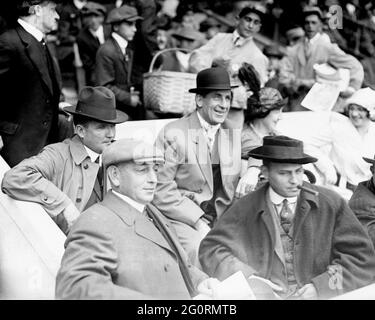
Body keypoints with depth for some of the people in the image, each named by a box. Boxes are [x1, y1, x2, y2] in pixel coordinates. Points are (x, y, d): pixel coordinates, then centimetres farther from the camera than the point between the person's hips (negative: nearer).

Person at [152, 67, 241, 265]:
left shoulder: (234, 135, 13)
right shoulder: (173, 134, -2)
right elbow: (161, 191, -8)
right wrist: (198, 221, -15)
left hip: (224, 220, 4)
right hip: (181, 218, -4)